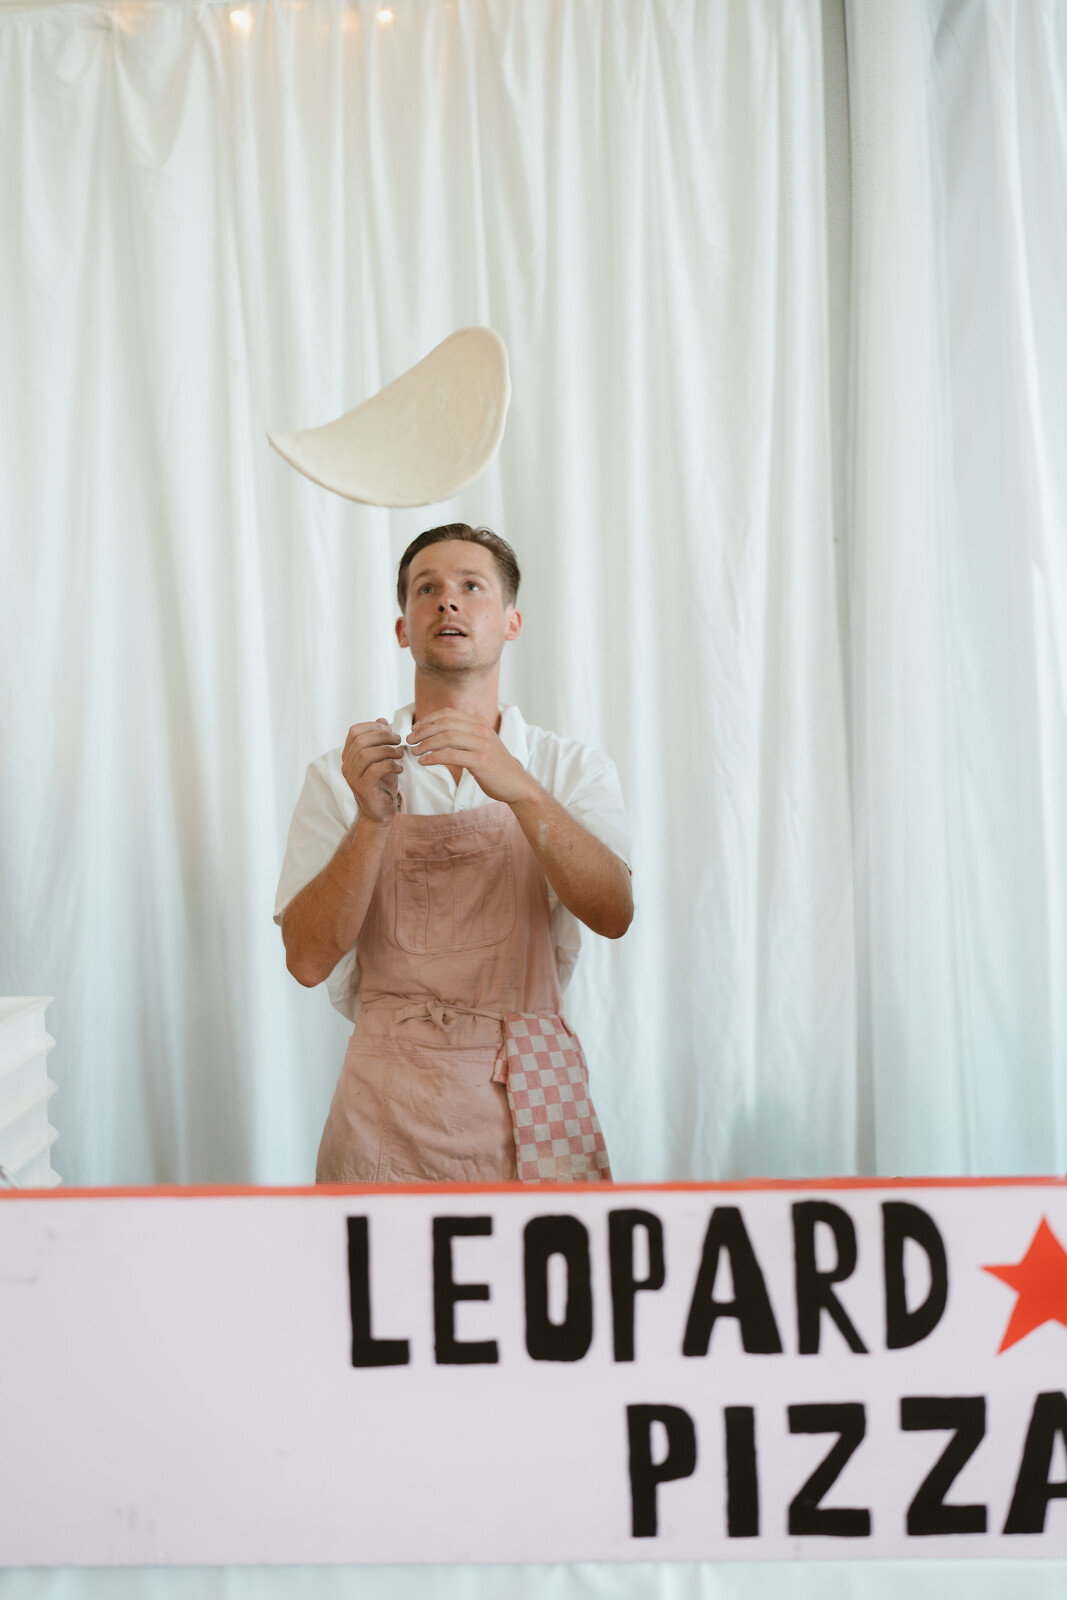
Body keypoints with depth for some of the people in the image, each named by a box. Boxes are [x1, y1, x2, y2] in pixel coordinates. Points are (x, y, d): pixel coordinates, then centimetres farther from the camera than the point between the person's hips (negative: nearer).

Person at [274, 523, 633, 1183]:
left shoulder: (573, 768, 5)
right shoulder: (340, 777, 4)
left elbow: (613, 914, -12)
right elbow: (308, 959, -6)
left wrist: (520, 789, -26)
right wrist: (372, 820, -20)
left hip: (532, 1107, 0)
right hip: (388, 1110, 0)